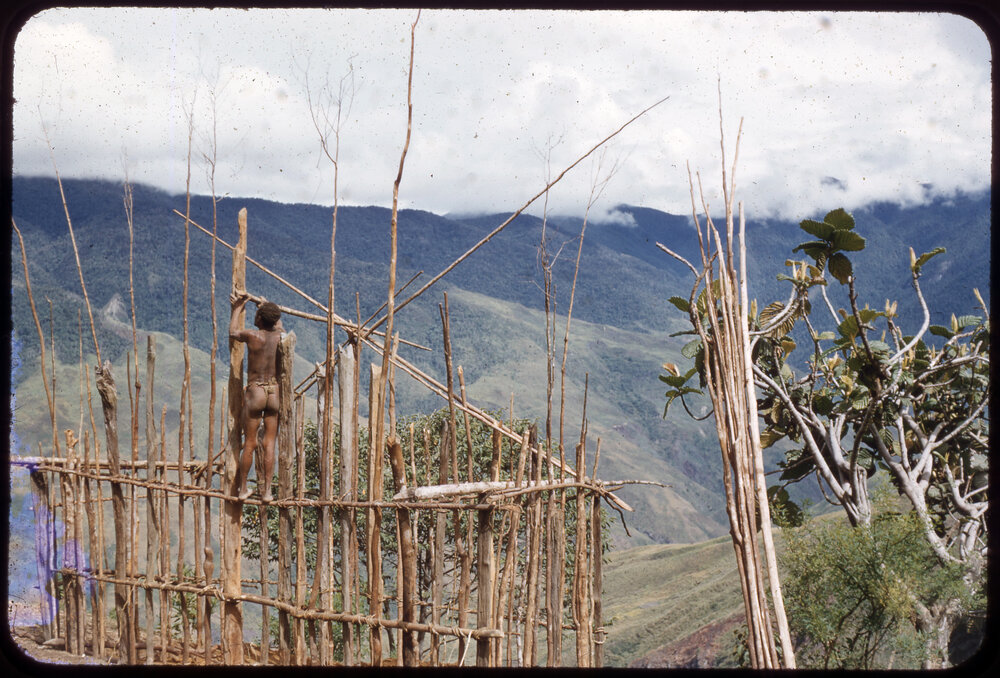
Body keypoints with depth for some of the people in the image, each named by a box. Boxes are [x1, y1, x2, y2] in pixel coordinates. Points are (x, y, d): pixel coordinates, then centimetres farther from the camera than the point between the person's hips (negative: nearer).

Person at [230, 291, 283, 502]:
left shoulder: (252, 336, -9)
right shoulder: (281, 336, 0)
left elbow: (233, 332, 14)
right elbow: (279, 326, 27)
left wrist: (237, 307, 27)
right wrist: (268, 308, 39)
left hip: (255, 391, -2)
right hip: (275, 392, 2)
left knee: (249, 443, 6)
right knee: (269, 443, 5)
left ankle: (242, 488, 15)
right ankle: (266, 490, 3)